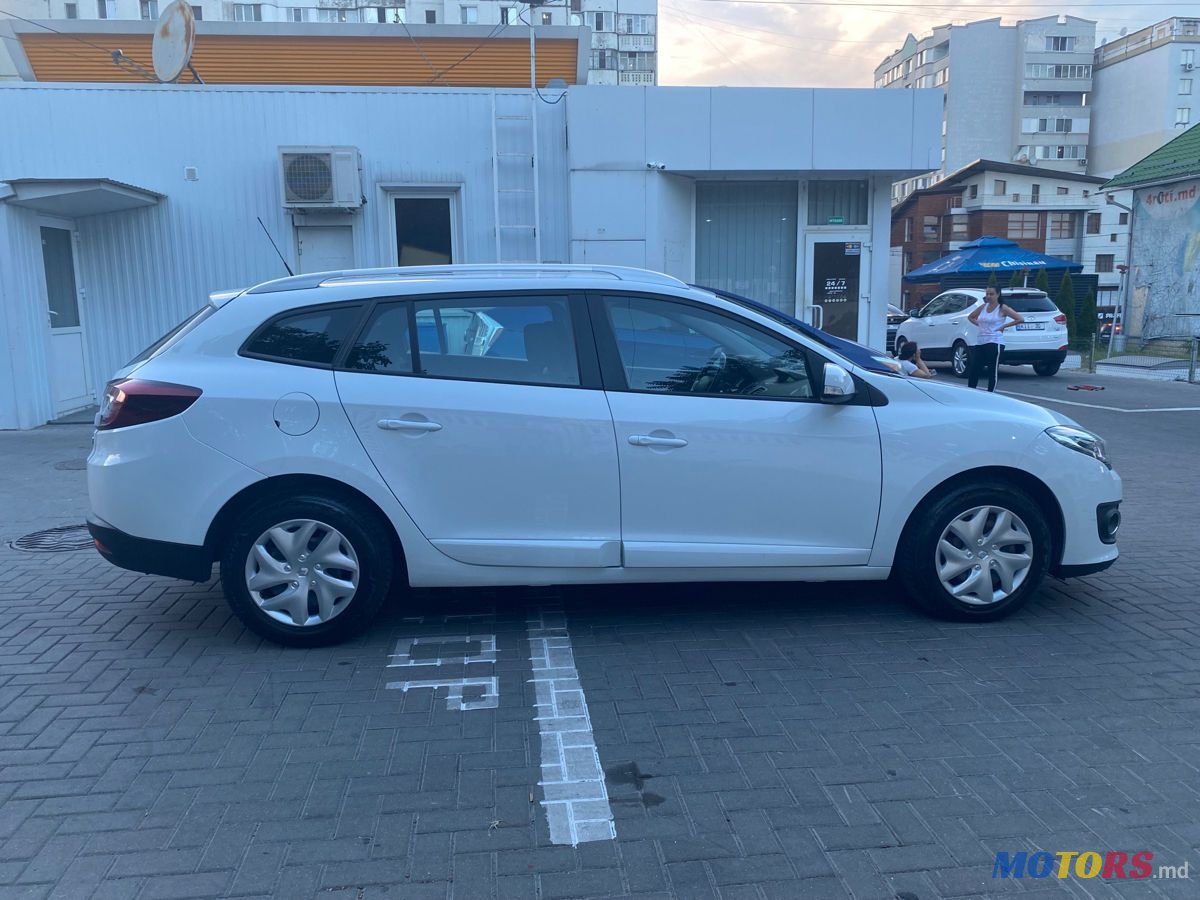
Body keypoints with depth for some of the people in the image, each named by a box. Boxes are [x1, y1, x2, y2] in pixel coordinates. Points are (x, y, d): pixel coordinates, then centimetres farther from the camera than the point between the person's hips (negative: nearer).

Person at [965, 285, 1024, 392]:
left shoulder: (1002, 308, -3)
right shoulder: (983, 307, 12)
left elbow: (1020, 319, -8)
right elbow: (970, 317, 29)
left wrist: (1004, 326, -7)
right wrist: (979, 325, 12)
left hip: (994, 343, -6)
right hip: (980, 342, 6)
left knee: (993, 371, -3)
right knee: (973, 369, 2)